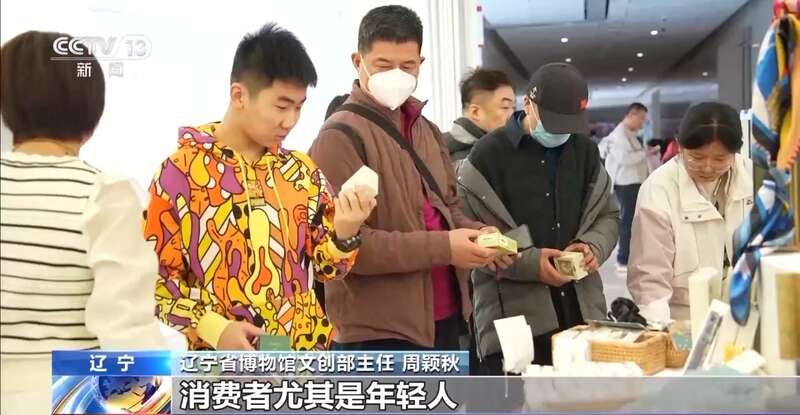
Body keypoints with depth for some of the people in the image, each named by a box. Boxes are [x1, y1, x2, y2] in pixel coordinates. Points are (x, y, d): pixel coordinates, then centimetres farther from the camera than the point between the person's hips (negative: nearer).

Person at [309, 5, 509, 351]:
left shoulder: (427, 130, 14)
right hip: (375, 331, -8)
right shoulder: (340, 136, -13)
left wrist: (475, 234, -1)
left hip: (444, 320, 9)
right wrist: (442, 248, -23)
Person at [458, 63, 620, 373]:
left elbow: (608, 215, 19)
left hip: (582, 311, 5)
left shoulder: (585, 150, 11)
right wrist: (528, 262, -18)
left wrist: (594, 247, -3)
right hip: (512, 318, -5)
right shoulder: (489, 154, -6)